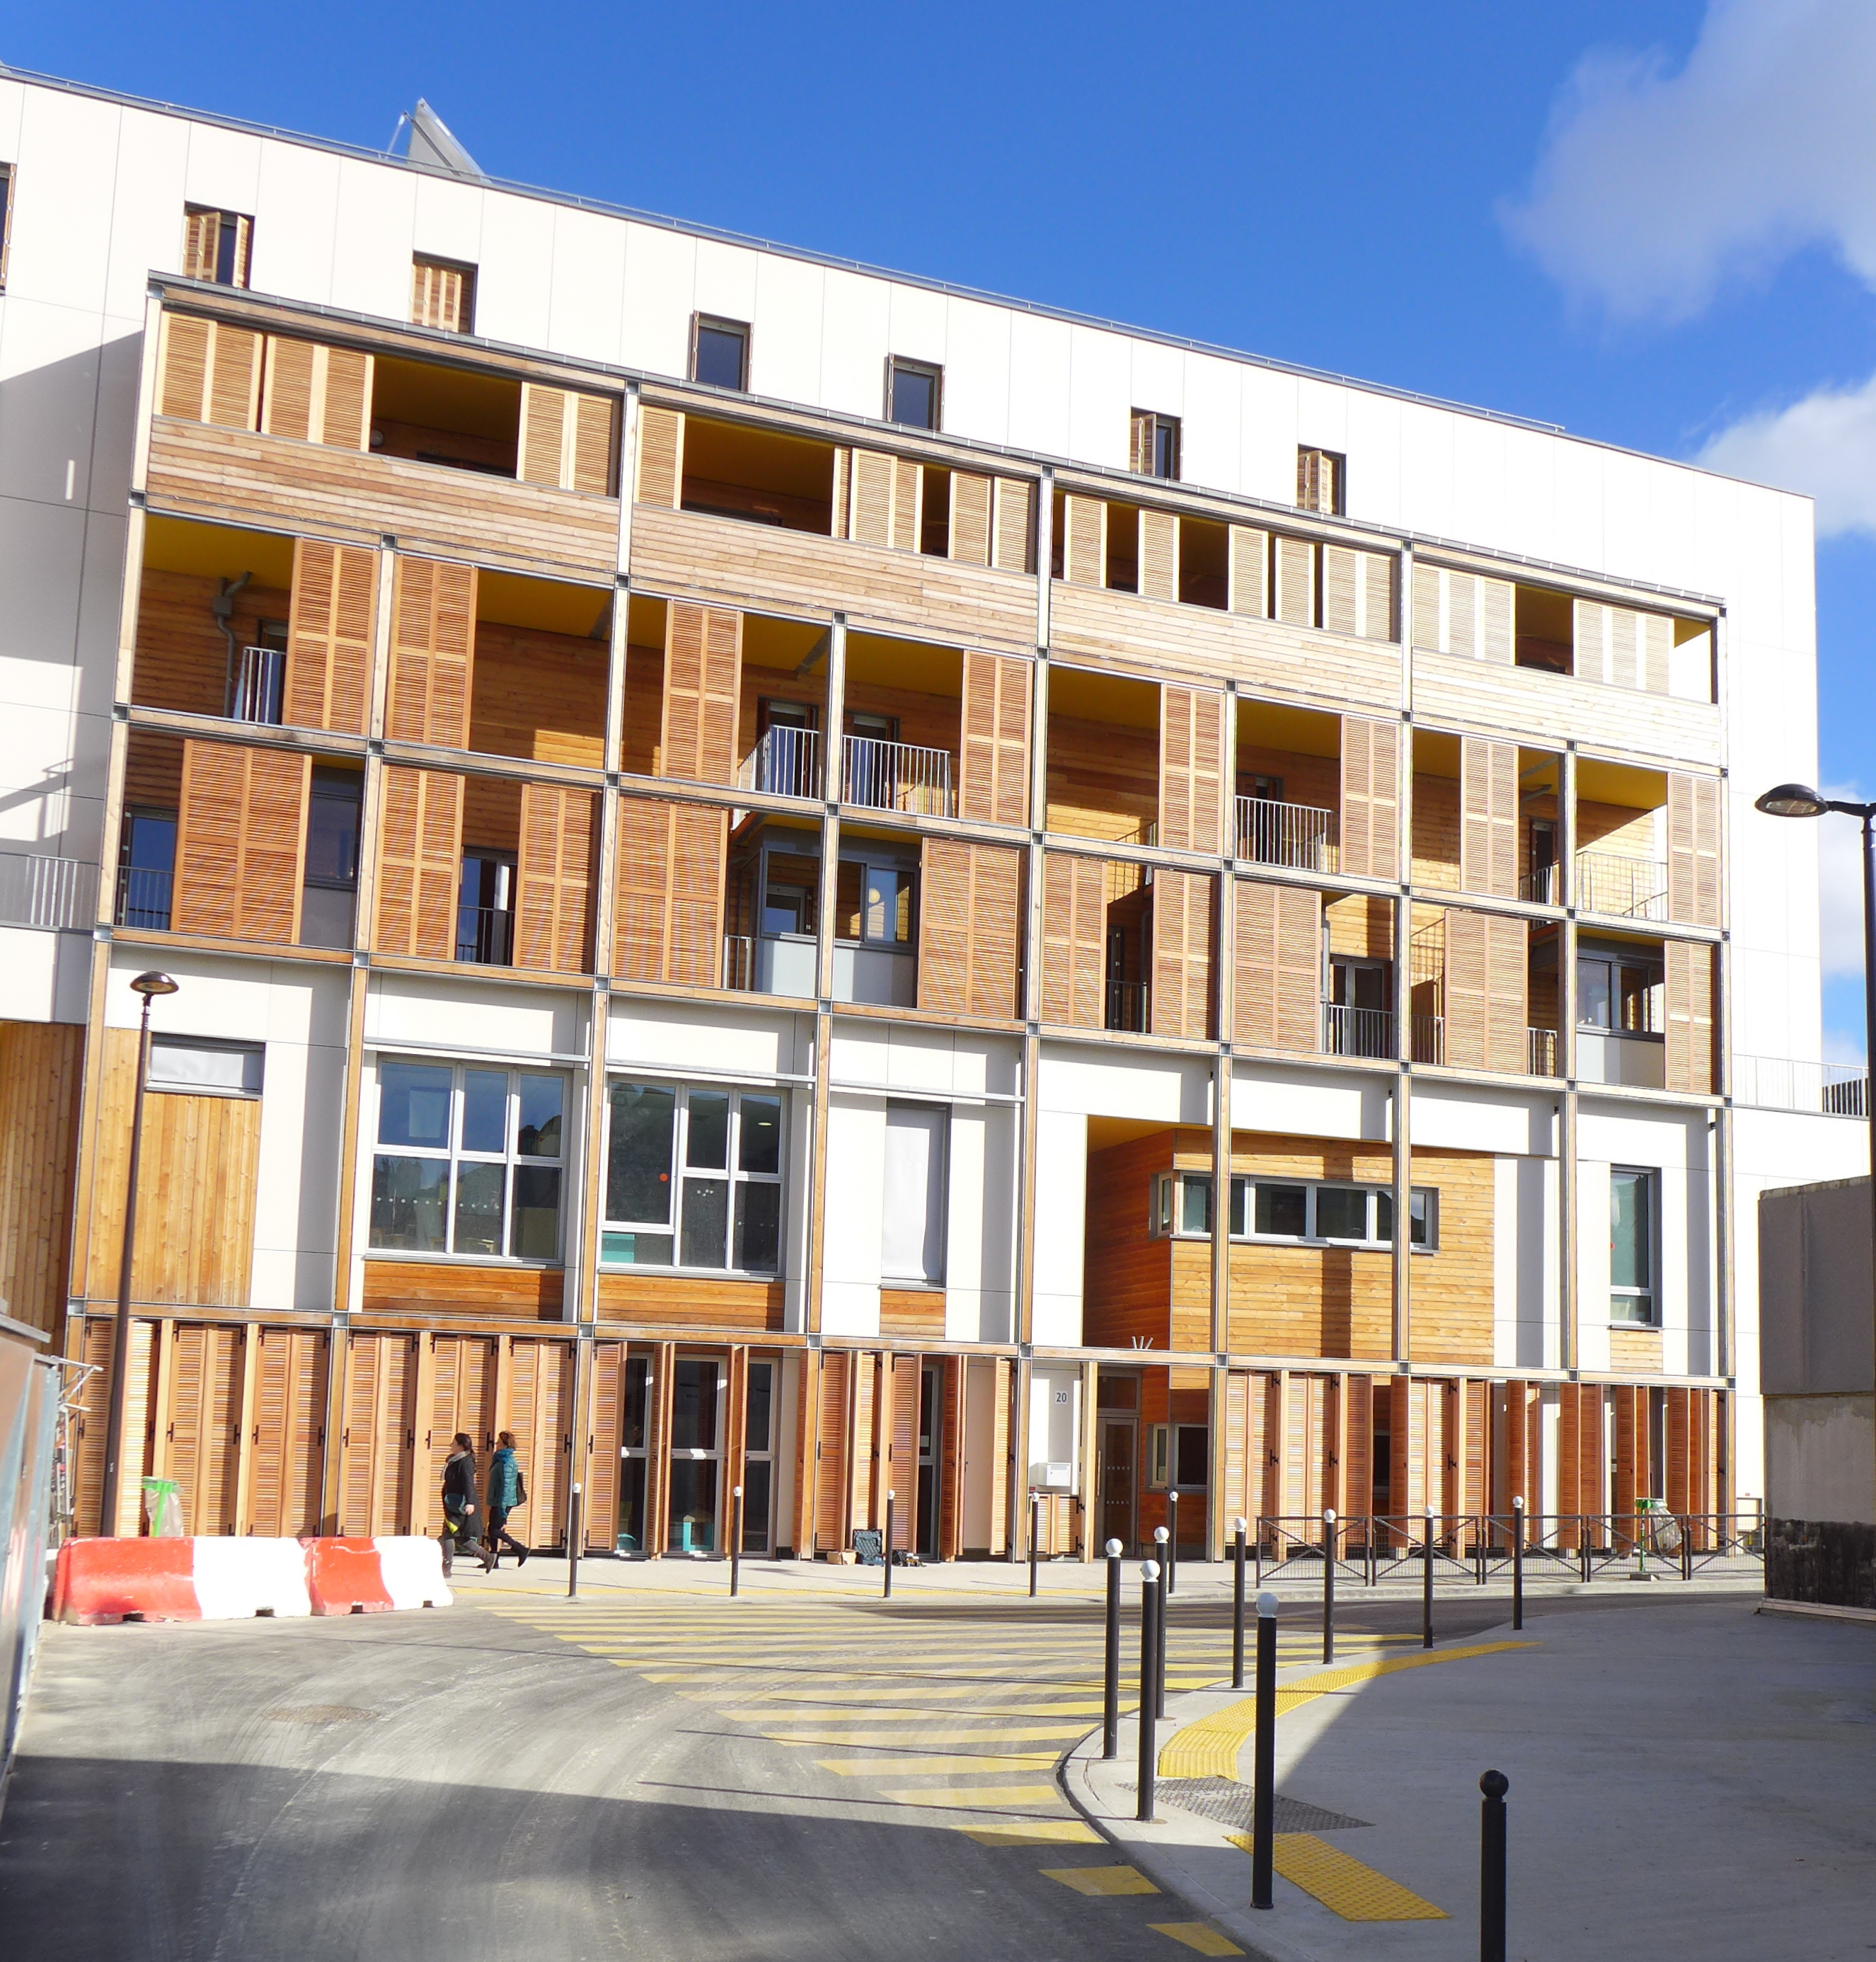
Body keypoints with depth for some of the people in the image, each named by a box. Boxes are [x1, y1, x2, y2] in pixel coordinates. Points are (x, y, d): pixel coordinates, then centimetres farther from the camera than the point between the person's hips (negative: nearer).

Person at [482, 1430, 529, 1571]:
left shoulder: (506, 1462, -16)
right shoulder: (501, 1460, 15)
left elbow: (506, 1485, -22)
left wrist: (502, 1506, -24)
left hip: (503, 1502, -10)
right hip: (497, 1501, 10)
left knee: (495, 1530, -8)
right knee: (492, 1530, 10)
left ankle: (521, 1550, -3)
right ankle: (493, 1560, 13)